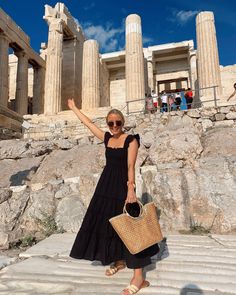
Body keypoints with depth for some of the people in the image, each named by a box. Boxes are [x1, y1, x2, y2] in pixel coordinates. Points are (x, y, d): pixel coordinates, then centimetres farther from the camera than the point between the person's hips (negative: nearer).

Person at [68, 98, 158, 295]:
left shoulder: (131, 140, -7)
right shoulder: (107, 138, 9)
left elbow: (131, 166, -17)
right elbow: (88, 123, 20)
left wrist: (131, 188, -29)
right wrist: (74, 108, 29)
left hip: (122, 185, -7)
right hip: (106, 184, 7)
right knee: (107, 223, 12)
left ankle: (139, 277, -2)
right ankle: (119, 260, 33)